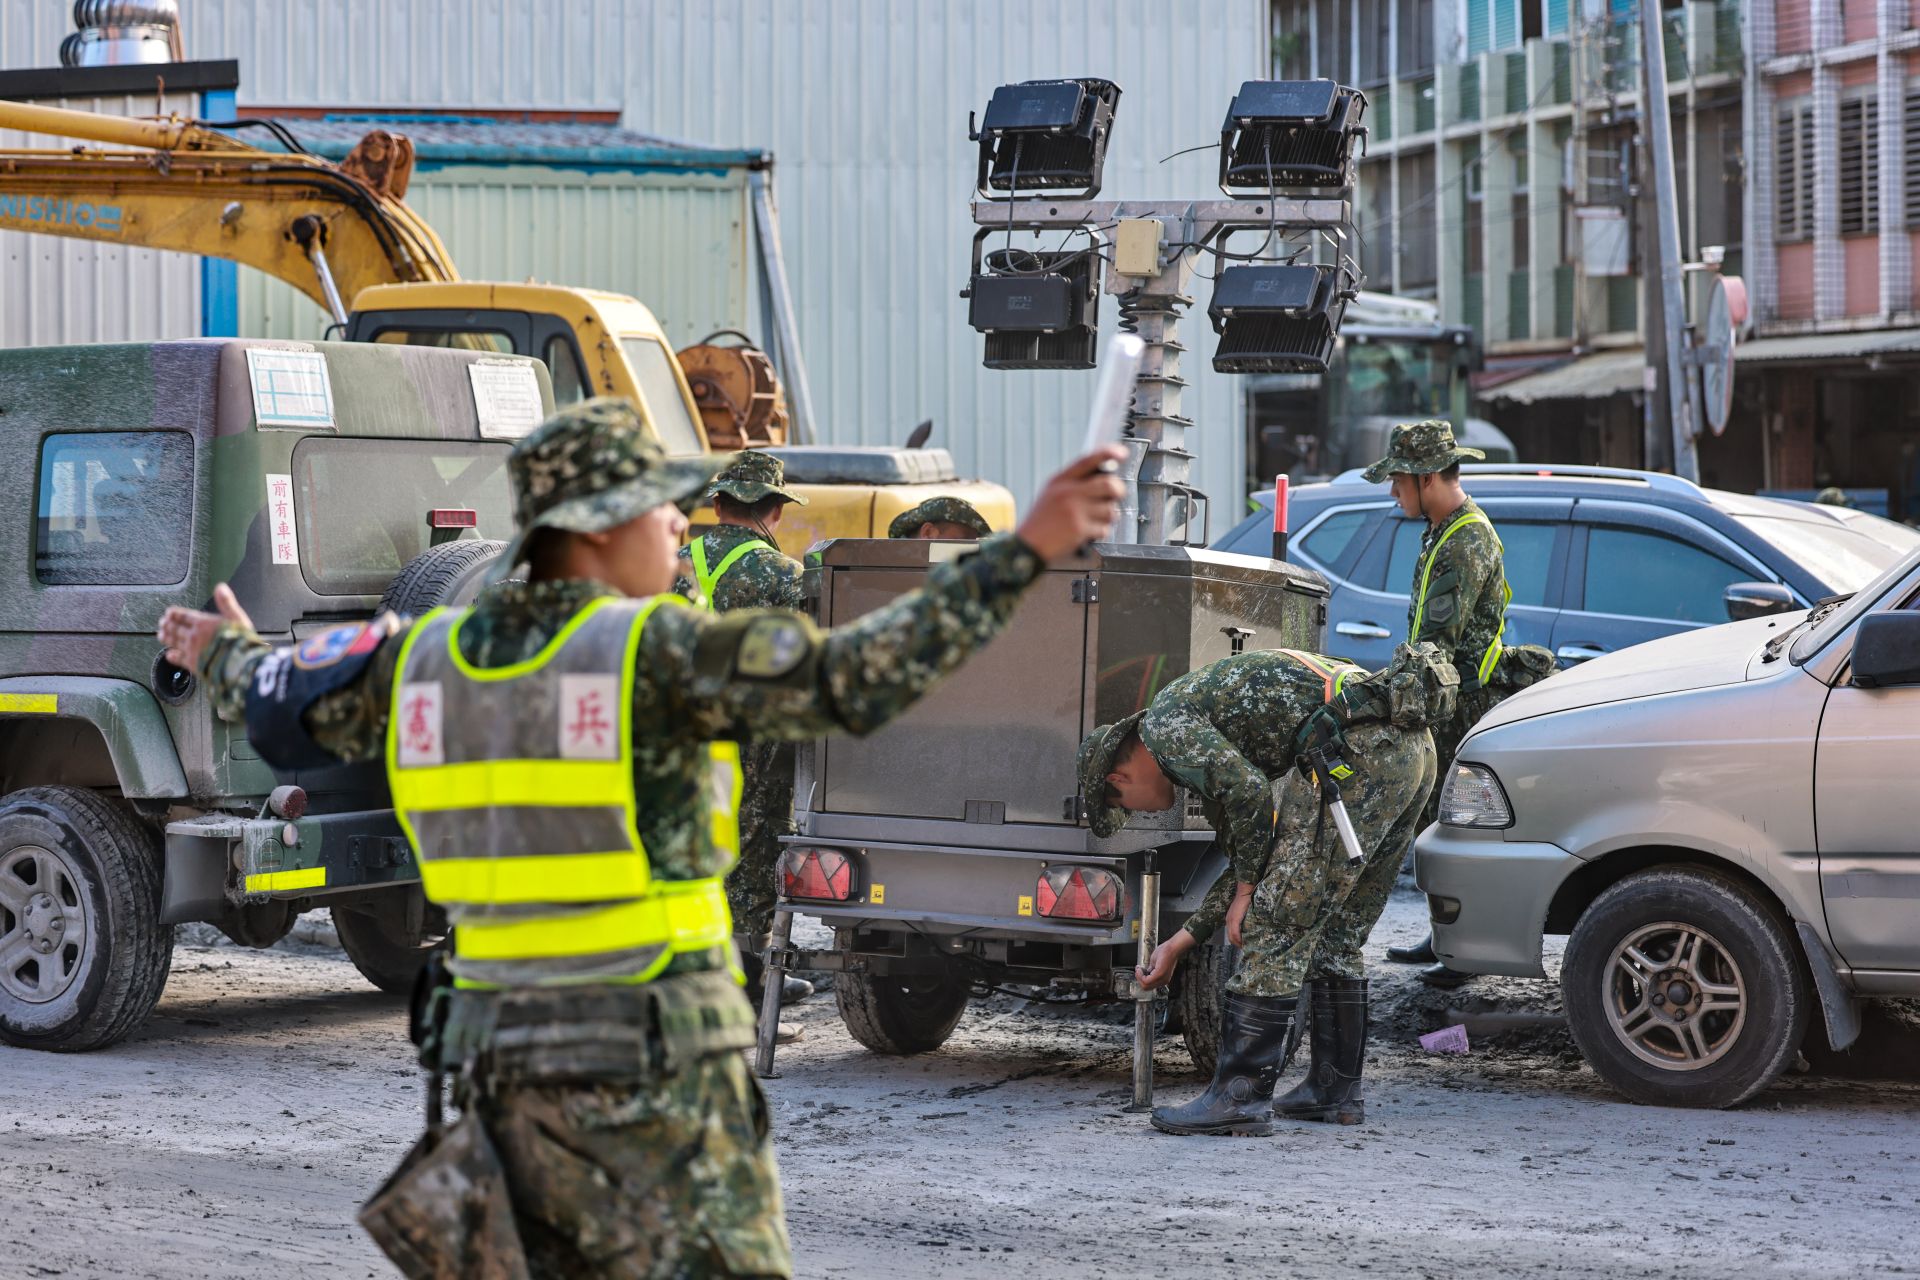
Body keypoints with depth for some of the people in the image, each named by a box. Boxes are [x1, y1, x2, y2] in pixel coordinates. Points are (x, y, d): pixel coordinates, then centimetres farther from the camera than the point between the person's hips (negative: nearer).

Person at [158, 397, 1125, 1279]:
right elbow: (854, 676, -22)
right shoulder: (656, 650, -12)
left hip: (498, 1046, 7)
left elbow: (286, 708, 25)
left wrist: (226, 657, 48)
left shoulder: (426, 657, 8)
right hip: (648, 1058, -7)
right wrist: (1024, 551, -25)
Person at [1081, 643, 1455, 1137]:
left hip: (1359, 747, -10)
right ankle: (1335, 1088, 24)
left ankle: (1239, 1095, -4)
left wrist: (1246, 891, 0)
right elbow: (1247, 857, 36)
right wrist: (1179, 943, 40)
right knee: (1336, 936, 19)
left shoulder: (1163, 725, 3)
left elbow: (1250, 792, -13)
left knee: (1280, 923, -5)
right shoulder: (1202, 744, 31)